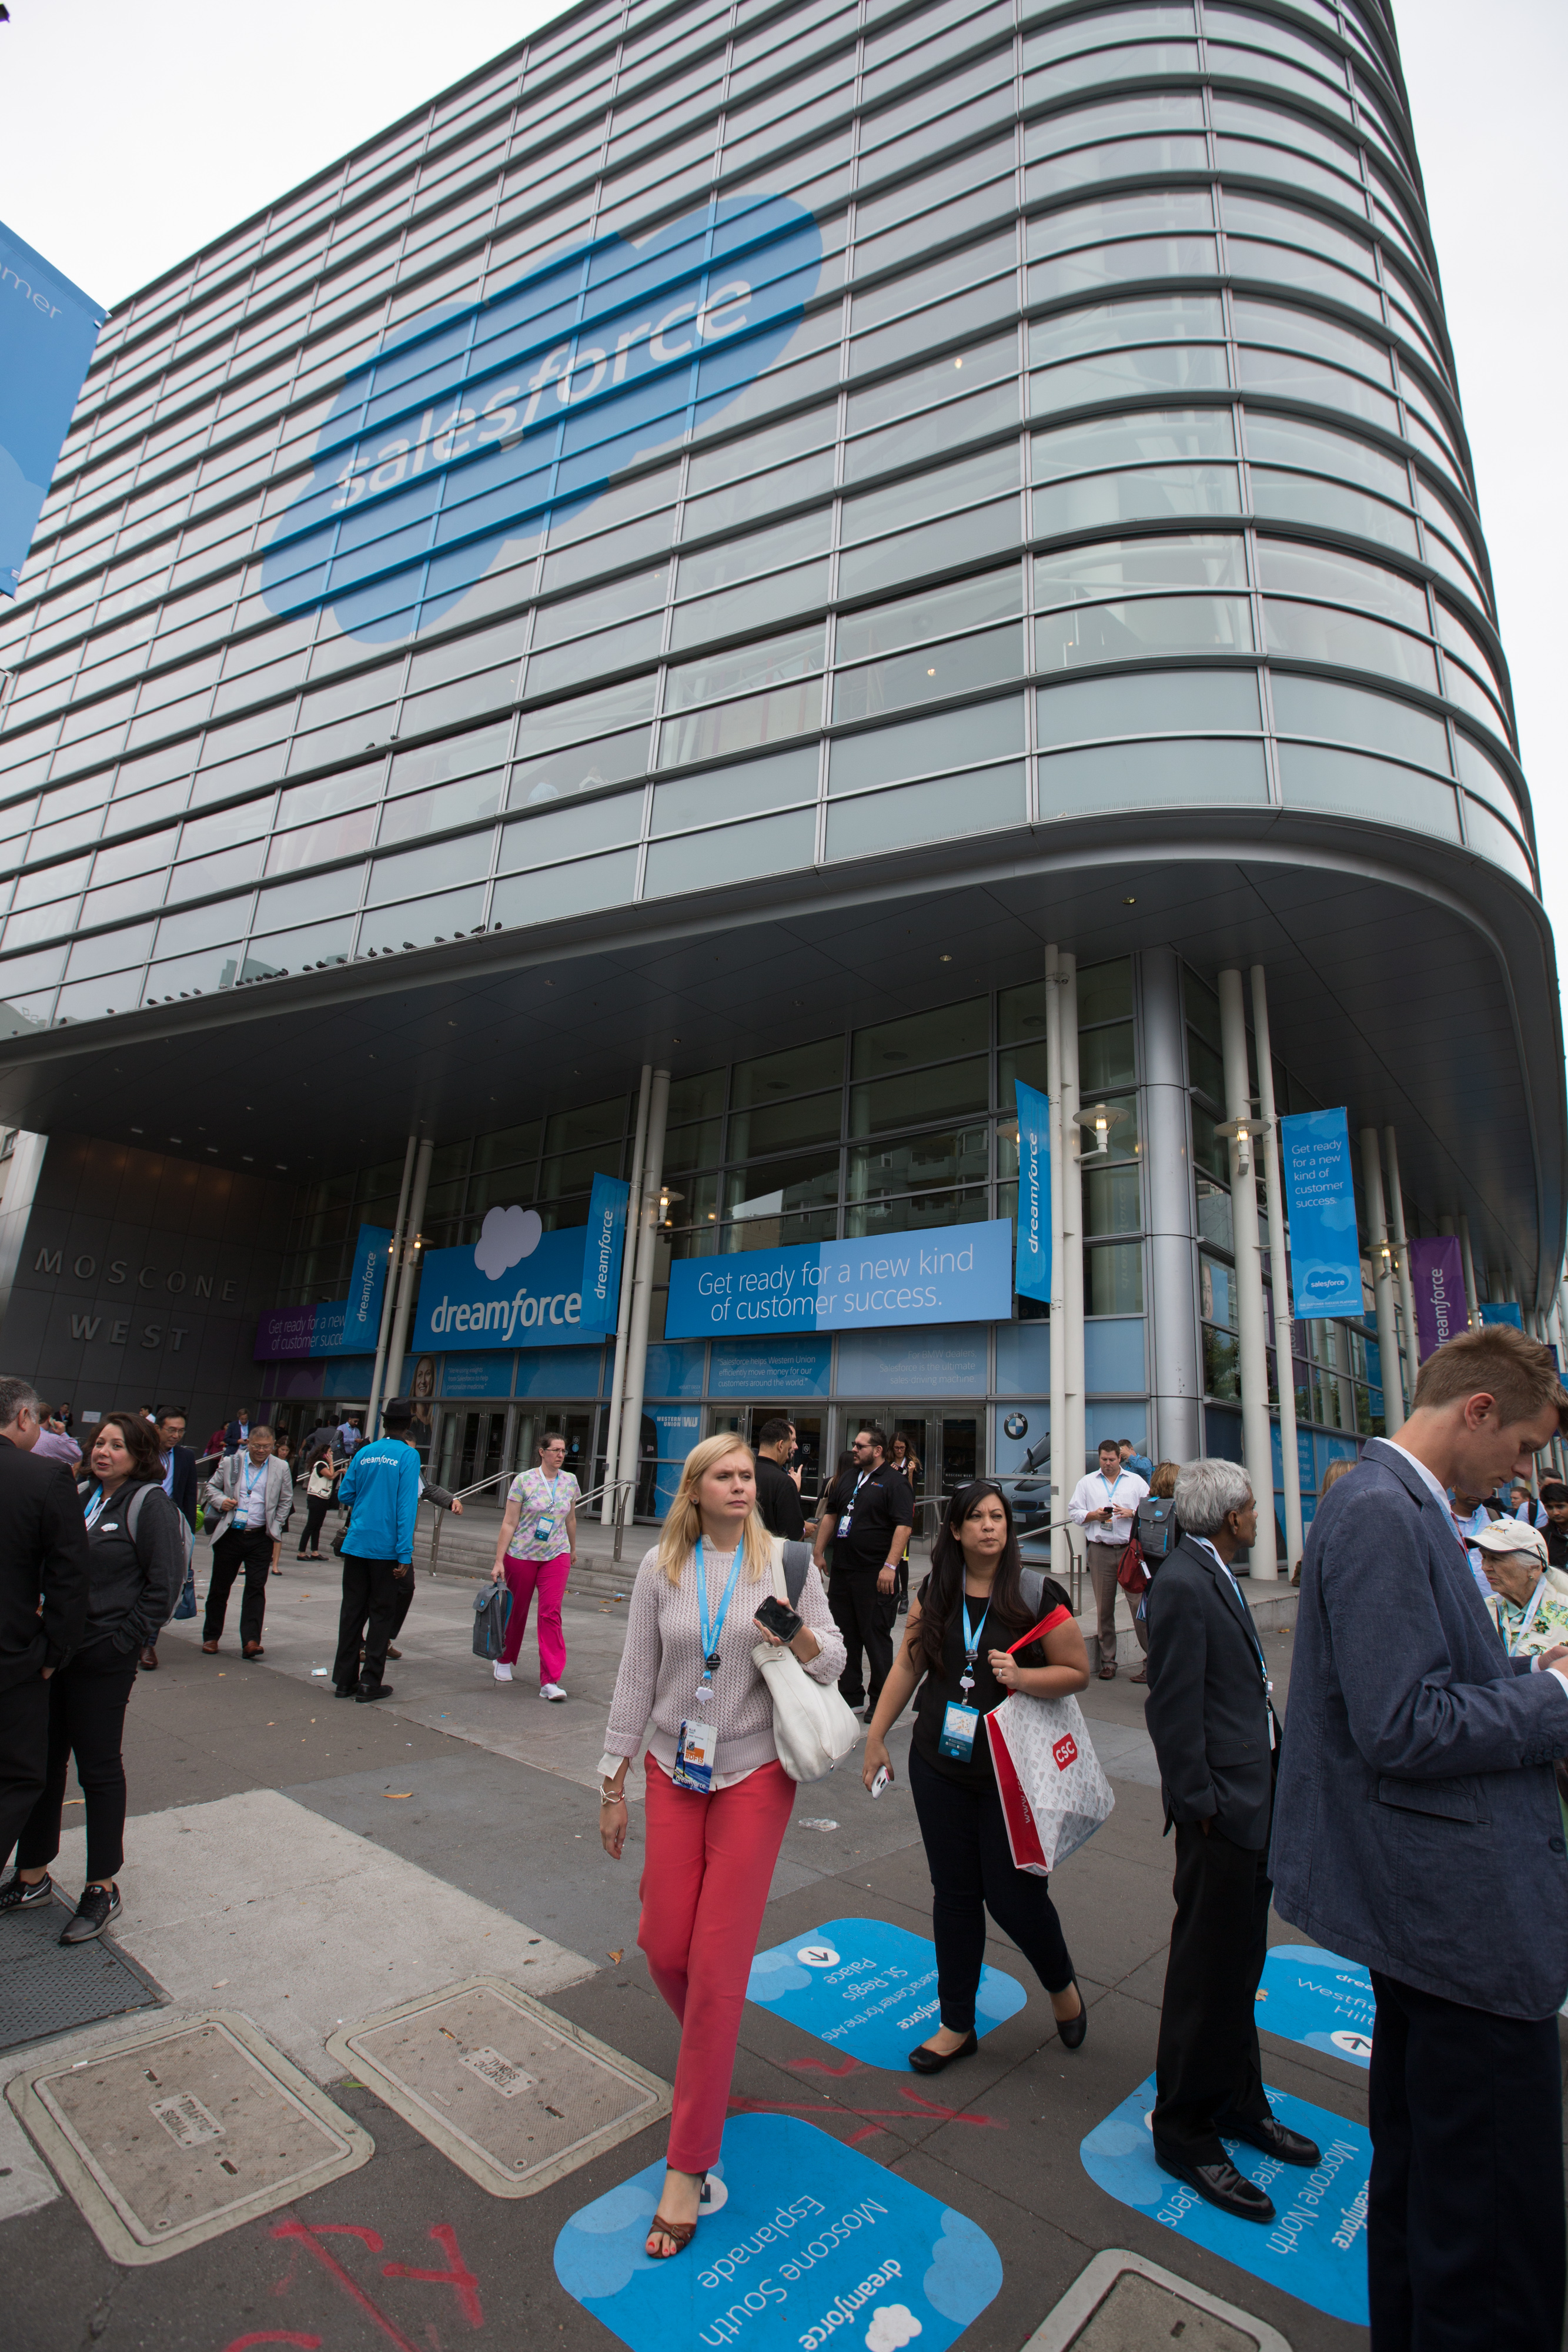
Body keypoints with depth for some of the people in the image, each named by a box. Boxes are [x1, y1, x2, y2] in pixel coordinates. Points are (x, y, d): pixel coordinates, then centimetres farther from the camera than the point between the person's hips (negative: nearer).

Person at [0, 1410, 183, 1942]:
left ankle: (103, 1889, 21)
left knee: (99, 1768, 6)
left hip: (104, 1660, -6)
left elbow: (163, 1585, -13)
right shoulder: (78, 1496, 7)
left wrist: (124, 1642, -15)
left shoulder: (150, 1505, -11)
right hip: (52, 1651, 6)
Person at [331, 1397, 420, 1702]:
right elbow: (407, 1506, -15)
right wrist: (405, 1554, -14)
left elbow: (346, 1495, 12)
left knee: (352, 1610, 12)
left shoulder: (364, 1453, 6)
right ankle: (370, 1682, 8)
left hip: (356, 1544, 5)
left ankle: (344, 1679, 18)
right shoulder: (408, 1456, -10)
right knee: (382, 1613, 6)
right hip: (386, 1548, -5)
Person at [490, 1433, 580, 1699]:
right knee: (517, 1610, 12)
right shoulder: (524, 1480, -9)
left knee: (551, 1613, -9)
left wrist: (573, 1549, 26)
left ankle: (550, 1681, -6)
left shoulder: (570, 1482, 2)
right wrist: (499, 1561, -12)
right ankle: (504, 1660, 39)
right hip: (521, 1555, -2)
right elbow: (509, 1523, -9)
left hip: (556, 1556, 2)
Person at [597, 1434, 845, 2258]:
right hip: (673, 1770, 2)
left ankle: (687, 2168, 19)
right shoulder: (661, 1566, -5)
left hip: (754, 1773, -2)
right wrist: (612, 1783, 5)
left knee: (717, 1964, 1)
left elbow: (835, 1661, -3)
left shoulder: (784, 1560, -9)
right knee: (663, 1945, 8)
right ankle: (712, 2045, 44)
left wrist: (799, 1636, -26)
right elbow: (636, 1677, 2)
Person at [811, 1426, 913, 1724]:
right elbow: (830, 1515, 19)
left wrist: (890, 1566, -22)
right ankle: (851, 1695, 26)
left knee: (876, 1635, 0)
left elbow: (903, 1526, -15)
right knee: (844, 1633, 13)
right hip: (842, 1570, 7)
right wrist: (818, 1554, 14)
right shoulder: (848, 1478, 13)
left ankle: (882, 1701, 14)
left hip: (874, 1575, -7)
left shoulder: (894, 1483, -8)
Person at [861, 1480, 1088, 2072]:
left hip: (1010, 1771, -3)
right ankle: (957, 2025, 32)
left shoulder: (1037, 1595, -11)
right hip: (939, 1766, 3)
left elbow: (1077, 1671, -5)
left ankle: (1062, 1985, 35)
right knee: (954, 1894, 13)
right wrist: (876, 1737, 9)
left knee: (1013, 1895, 2)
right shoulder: (934, 1594, 0)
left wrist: (1021, 1677, -22)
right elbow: (907, 1667, 7)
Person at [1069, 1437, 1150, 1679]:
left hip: (1131, 1548, -1)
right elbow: (1074, 1512, 12)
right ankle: (1107, 1661, 11)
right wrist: (1093, 1515, -5)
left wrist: (1131, 1513, -8)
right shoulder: (1087, 1483, 14)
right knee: (1104, 1607, 3)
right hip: (1100, 1551, 1)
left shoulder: (1136, 1481, 12)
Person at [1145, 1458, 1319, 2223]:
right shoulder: (1182, 1585, -23)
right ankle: (1184, 2131, 23)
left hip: (1253, 1798, 10)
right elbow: (1173, 1708, -23)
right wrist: (1201, 1805, -19)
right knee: (1208, 1971, 5)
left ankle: (1237, 2101, 41)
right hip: (1222, 1806, -9)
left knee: (1241, 1961, 23)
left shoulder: (1213, 1575, 8)